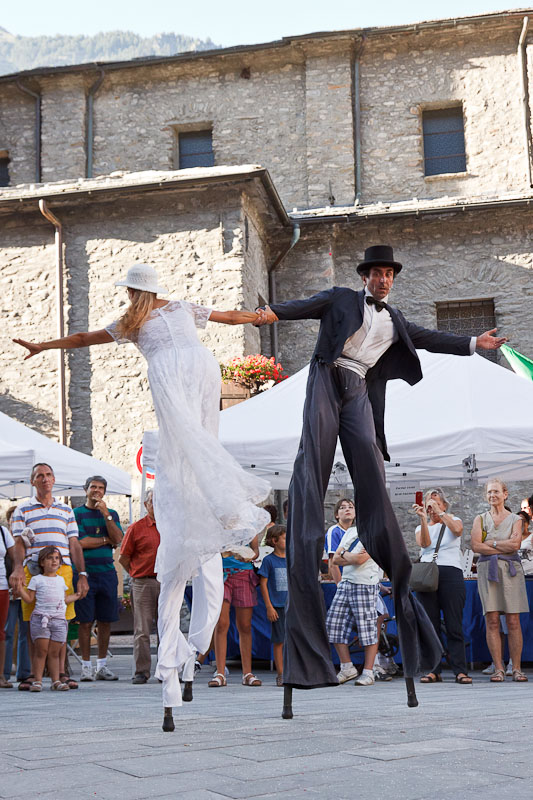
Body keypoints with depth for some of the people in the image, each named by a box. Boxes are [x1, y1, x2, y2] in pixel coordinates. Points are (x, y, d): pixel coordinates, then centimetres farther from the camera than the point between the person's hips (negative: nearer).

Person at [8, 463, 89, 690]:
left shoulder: (66, 510, 16)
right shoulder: (22, 510, 11)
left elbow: (74, 545, 14)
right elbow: (19, 544, 3)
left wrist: (82, 574, 6)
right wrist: (18, 569, -15)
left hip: (62, 570, 1)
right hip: (32, 571, -1)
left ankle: (61, 672, 6)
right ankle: (34, 673, 8)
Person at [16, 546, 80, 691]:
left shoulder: (61, 580, 20)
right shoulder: (36, 579, 7)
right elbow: (29, 599, 3)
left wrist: (77, 595, 24)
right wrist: (20, 588, -8)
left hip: (59, 619, 3)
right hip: (40, 618, -3)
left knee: (54, 652, 2)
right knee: (41, 650, -7)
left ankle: (56, 680, 3)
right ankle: (37, 680, -3)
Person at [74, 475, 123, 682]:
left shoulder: (111, 514, 14)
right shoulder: (77, 513, 3)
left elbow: (118, 539, -2)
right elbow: (79, 542, -9)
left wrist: (105, 514, -8)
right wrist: (105, 540, -1)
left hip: (107, 572, 3)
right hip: (84, 572, -3)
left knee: (106, 620, 4)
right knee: (86, 621, -2)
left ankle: (102, 665, 13)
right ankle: (86, 666, 5)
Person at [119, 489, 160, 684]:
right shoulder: (136, 528, 2)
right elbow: (123, 557, 5)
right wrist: (139, 574, 3)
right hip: (143, 583, -2)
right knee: (142, 630, -1)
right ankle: (141, 671, 4)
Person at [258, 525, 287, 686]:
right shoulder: (269, 560, -2)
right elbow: (263, 584, -3)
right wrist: (269, 607, -8)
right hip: (277, 606, -4)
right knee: (279, 641, 0)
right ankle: (280, 674, 7)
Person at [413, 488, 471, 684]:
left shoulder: (454, 520, 12)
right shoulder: (421, 528, 18)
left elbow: (457, 529, -13)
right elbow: (424, 543, -5)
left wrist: (439, 512, -14)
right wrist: (423, 519, -17)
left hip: (451, 574, -3)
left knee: (454, 626, -6)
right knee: (430, 626, 0)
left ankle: (460, 670, -5)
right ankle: (434, 670, 4)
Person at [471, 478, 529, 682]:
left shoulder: (515, 519, 12)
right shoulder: (481, 519, 14)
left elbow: (515, 544, -5)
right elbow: (475, 546, 0)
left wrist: (490, 543, -3)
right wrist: (504, 548, -4)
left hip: (510, 569, -1)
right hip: (487, 569, 1)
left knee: (513, 621, -4)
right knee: (492, 620, -6)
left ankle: (516, 669, 0)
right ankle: (498, 669, -2)